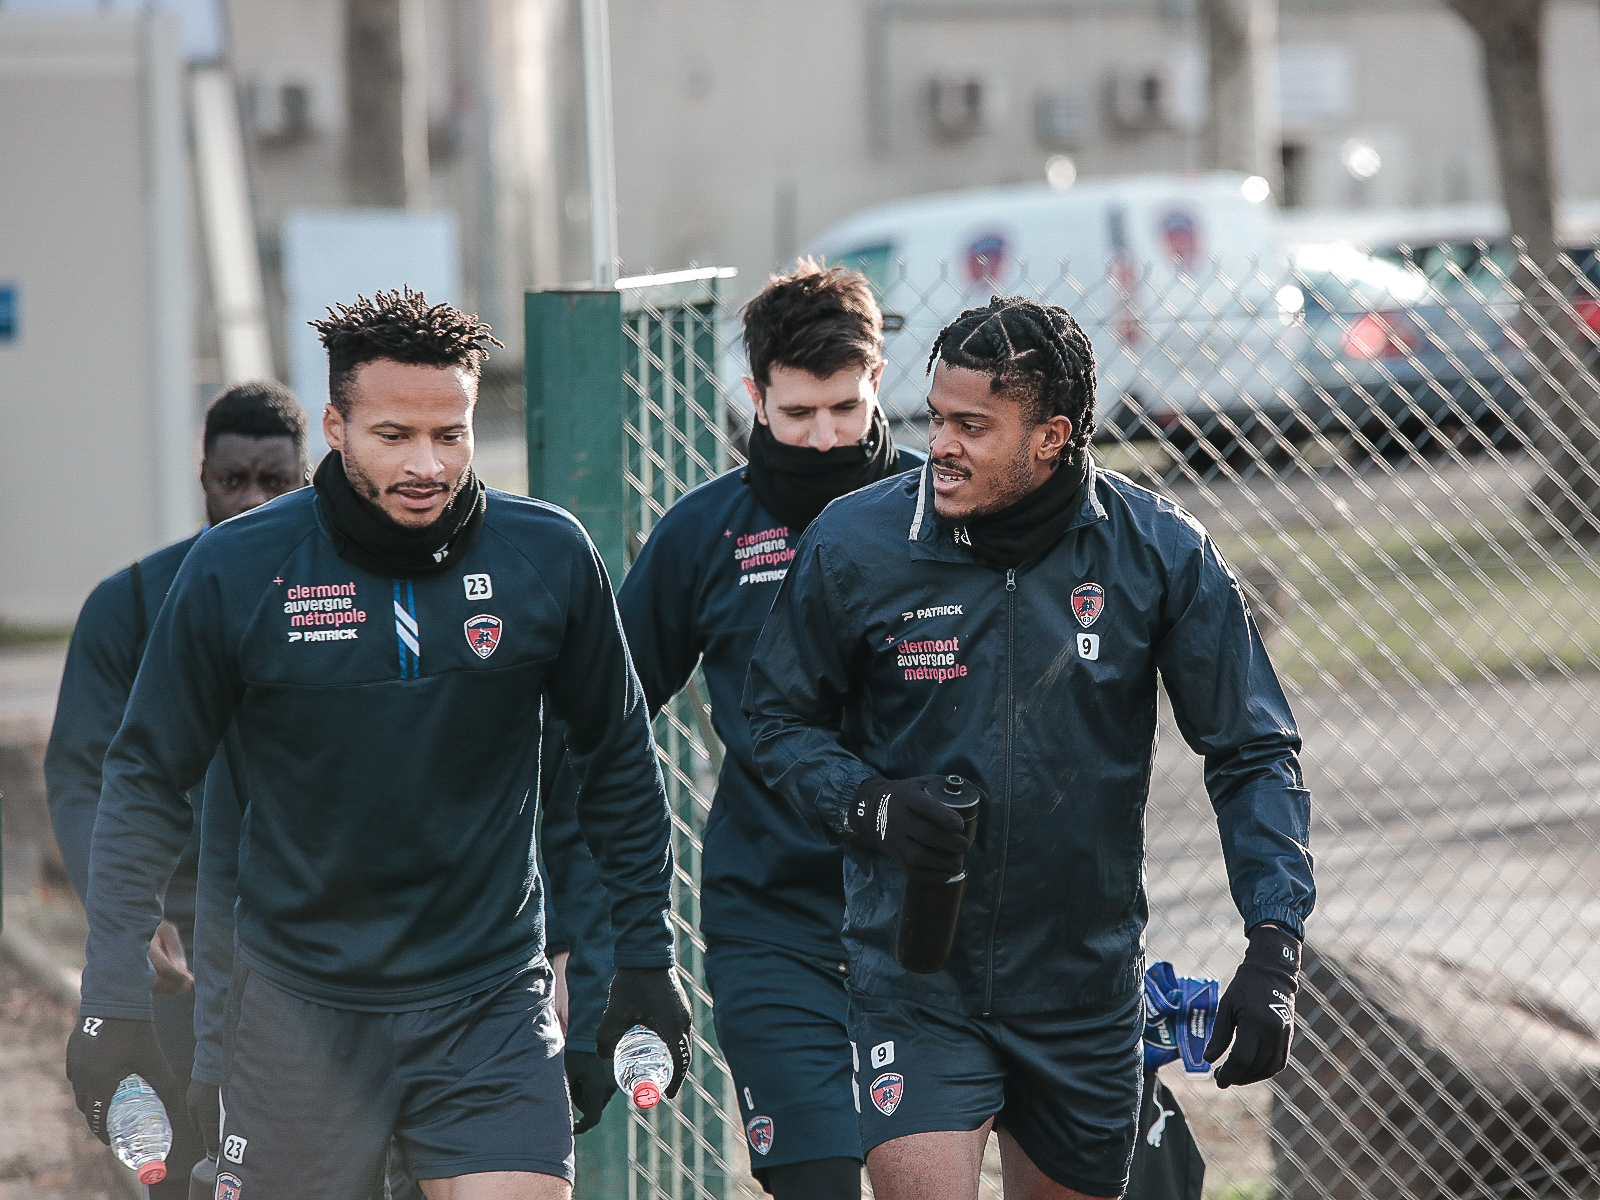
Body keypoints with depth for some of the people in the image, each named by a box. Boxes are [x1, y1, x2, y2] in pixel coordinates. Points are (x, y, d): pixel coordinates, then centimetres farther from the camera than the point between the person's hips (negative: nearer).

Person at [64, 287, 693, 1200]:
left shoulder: (550, 558, -3)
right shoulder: (237, 570, -7)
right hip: (301, 1005, 0)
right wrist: (116, 999, -5)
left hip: (492, 997, 0)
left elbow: (619, 760, 11)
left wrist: (647, 954, 11)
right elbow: (147, 782, 1)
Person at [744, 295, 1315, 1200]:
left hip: (1089, 986, 2)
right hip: (915, 979, -2)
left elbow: (1255, 754, 0)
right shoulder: (854, 545, -9)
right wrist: (868, 806, -14)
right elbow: (780, 717, 6)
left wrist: (1275, 952, -10)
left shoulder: (1162, 553, -8)